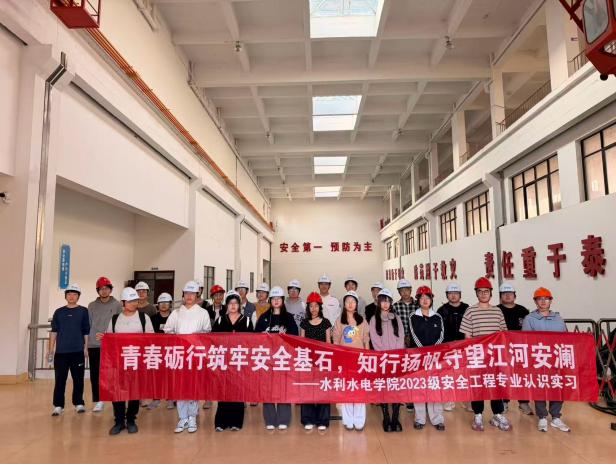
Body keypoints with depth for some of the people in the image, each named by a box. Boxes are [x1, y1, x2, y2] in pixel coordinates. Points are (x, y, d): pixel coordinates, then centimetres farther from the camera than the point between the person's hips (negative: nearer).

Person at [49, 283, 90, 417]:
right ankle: (58, 405, 10)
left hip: (78, 351, -1)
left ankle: (78, 403, 16)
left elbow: (86, 332, 3)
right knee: (60, 379, 3)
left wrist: (86, 348, -1)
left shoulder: (83, 311, 3)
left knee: (78, 379, 5)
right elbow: (54, 331, 8)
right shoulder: (59, 312, 8)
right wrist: (51, 349, 4)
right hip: (61, 351, 1)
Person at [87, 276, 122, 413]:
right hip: (94, 345, 2)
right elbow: (87, 326, 9)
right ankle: (98, 401, 14)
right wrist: (85, 344, 6)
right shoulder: (92, 306, 8)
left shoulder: (117, 305, 2)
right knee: (95, 374, 5)